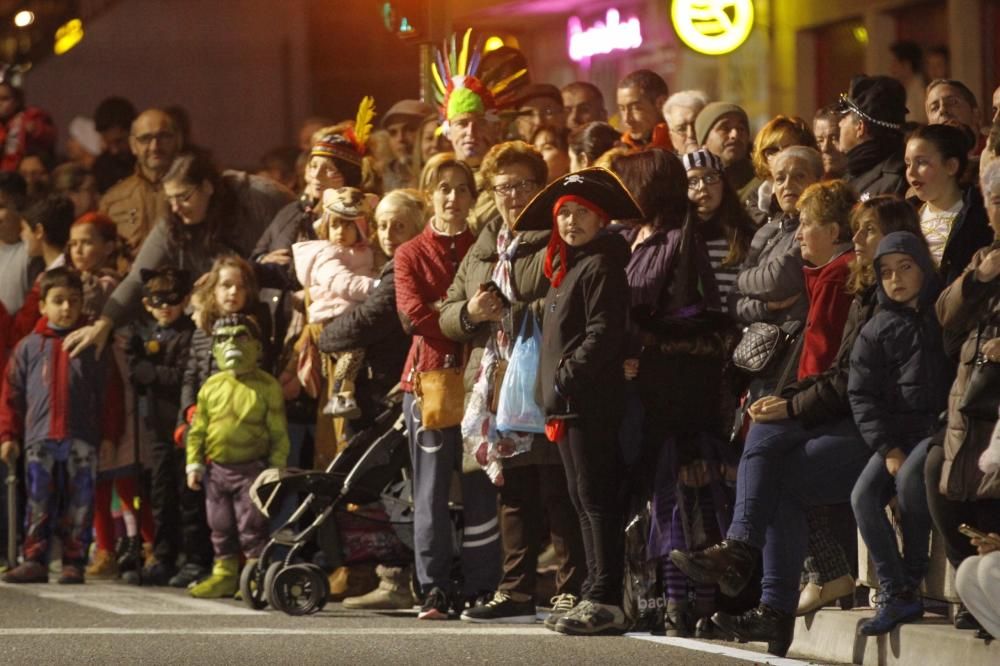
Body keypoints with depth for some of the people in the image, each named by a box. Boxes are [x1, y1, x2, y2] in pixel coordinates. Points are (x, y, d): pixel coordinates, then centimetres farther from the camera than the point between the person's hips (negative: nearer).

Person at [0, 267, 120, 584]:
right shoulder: (29, 347, 8)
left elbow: (107, 395, 6)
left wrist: (109, 436, 1)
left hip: (81, 441, -1)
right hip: (39, 440, 1)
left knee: (78, 505, 1)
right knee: (39, 503, 1)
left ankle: (74, 563, 6)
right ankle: (34, 560, 3)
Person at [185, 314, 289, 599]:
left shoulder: (267, 386, -4)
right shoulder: (211, 387, 7)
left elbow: (279, 433, -3)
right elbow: (197, 430, 12)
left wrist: (276, 468, -7)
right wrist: (194, 464, 5)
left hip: (252, 468, -4)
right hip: (216, 468, 4)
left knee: (252, 526, -5)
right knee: (221, 527, 11)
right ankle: (224, 574, 20)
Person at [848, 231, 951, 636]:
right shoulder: (876, 332, 8)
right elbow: (861, 395, 3)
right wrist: (888, 450, -9)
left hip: (941, 425, -3)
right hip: (897, 431, 4)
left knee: (910, 477, -30)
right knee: (863, 495, -19)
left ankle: (913, 582, -15)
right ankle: (894, 595, -17)